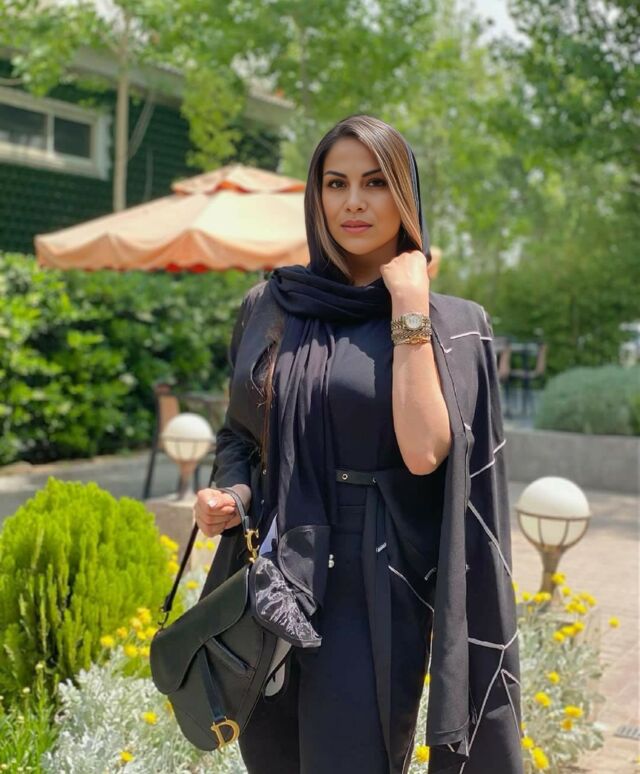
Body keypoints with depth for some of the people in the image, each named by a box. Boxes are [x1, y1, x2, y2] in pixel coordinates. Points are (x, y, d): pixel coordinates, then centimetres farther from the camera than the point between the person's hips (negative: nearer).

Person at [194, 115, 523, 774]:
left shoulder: (450, 323, -3)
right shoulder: (268, 306, 6)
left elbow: (424, 450, -19)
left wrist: (410, 311, -16)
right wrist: (225, 492, -5)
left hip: (375, 583, -3)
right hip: (271, 578, 4)